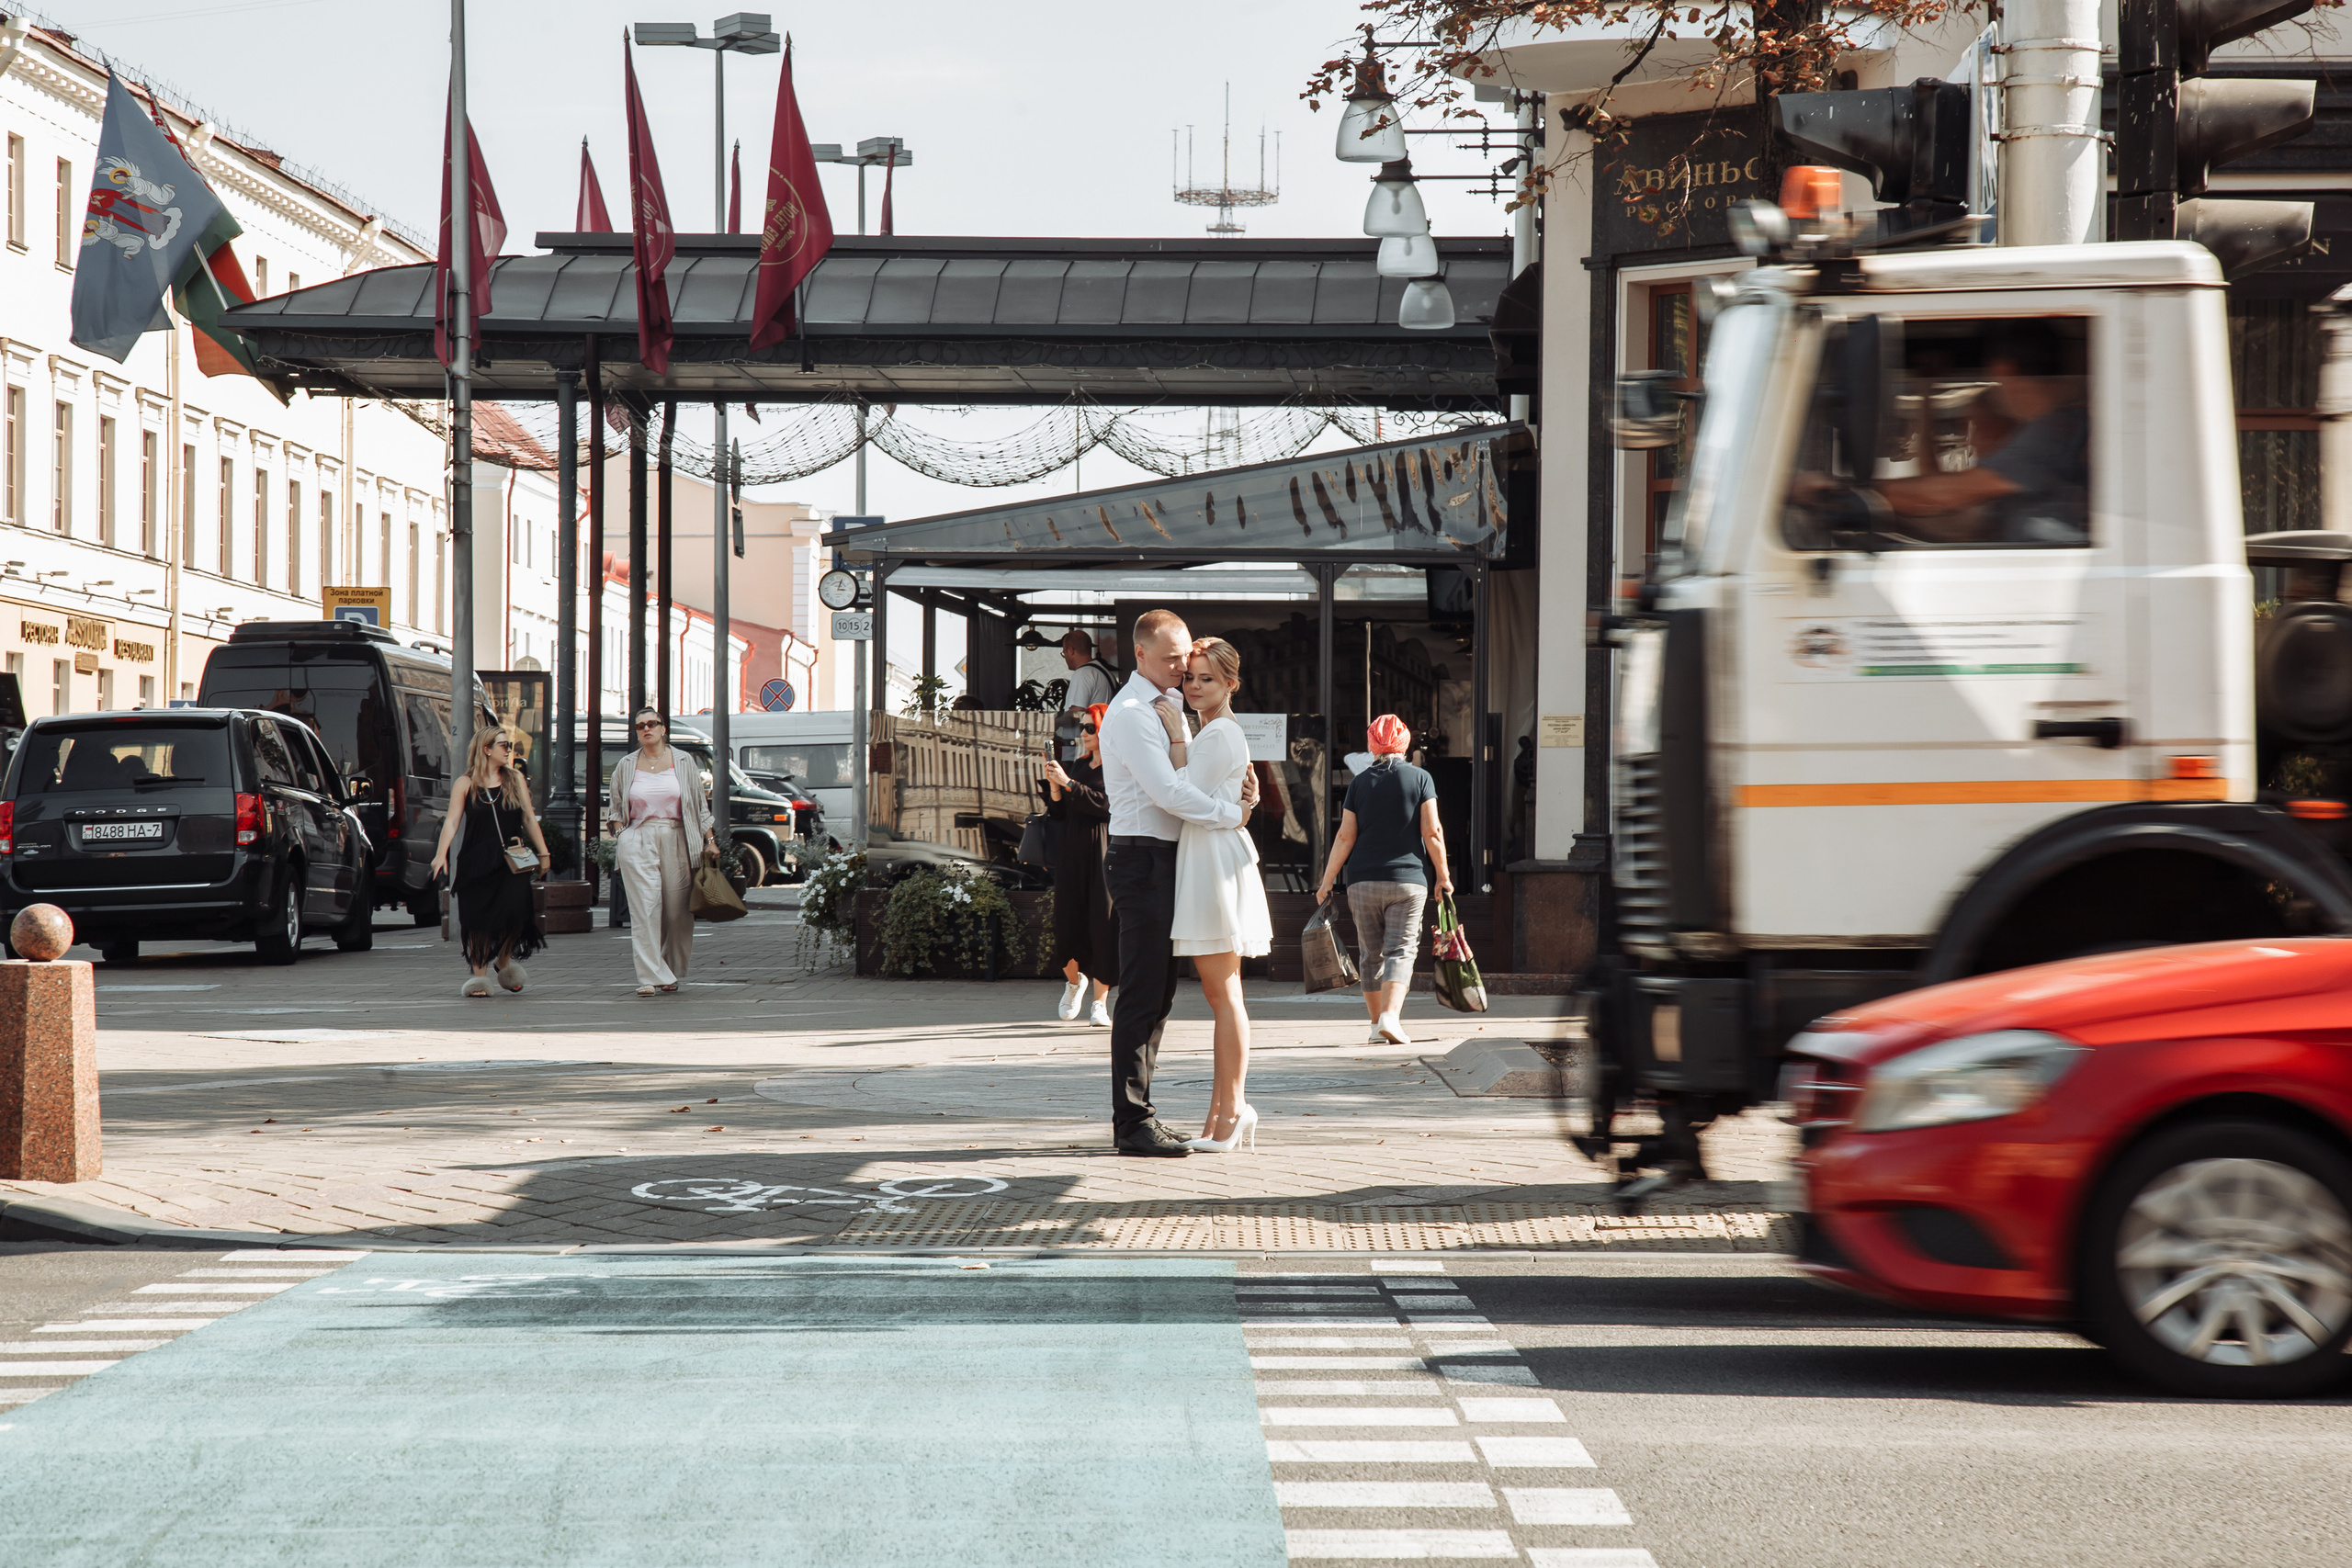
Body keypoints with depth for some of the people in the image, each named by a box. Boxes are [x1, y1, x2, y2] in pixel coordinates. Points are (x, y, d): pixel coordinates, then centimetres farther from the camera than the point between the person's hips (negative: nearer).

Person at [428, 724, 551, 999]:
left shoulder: (515, 779, 10)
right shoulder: (466, 785, 3)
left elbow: (529, 819, 13)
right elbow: (452, 820, -4)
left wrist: (543, 853, 11)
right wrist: (441, 853, -17)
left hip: (510, 862, 1)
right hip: (476, 863, -1)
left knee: (516, 909, -16)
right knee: (477, 920, -1)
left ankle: (504, 959, 10)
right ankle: (478, 974, 12)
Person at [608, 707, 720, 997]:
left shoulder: (683, 763, 8)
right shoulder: (625, 766, 8)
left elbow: (700, 805, 11)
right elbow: (614, 807, 17)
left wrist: (709, 840, 6)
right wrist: (619, 835, 2)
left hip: (676, 841, 1)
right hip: (638, 842, -1)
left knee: (677, 911, 1)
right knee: (644, 910, -10)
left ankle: (671, 973, 16)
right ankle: (649, 977, -11)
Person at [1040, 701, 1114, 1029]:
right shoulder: (1078, 765, 14)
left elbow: (1107, 805, -17)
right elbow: (1058, 813, 14)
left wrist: (1068, 783, -16)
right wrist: (1053, 784, -3)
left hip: (1103, 853, -5)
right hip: (1072, 853, 5)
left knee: (1102, 925, -6)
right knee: (1067, 924, 0)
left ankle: (1100, 1002, 4)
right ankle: (1074, 980, 29)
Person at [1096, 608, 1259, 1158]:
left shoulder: (1169, 706, 18)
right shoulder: (1130, 713, -13)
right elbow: (1167, 791, -21)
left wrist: (1241, 780, 1)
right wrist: (1232, 813, -15)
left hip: (1164, 860, 10)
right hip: (1142, 859, -10)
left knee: (1158, 993, 13)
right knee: (1142, 995, -10)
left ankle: (1136, 1115, 19)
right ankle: (1132, 1122, -9)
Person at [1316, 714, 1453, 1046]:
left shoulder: (1359, 782, 4)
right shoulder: (1420, 778, 0)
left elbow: (1345, 837, 1)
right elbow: (1432, 832, -5)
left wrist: (1327, 881, 5)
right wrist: (1442, 876, 4)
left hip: (1363, 881, 2)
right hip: (1407, 879, -2)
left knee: (1372, 954, 11)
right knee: (1401, 950, -4)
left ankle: (1377, 1025, 12)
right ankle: (1390, 1016, -23)